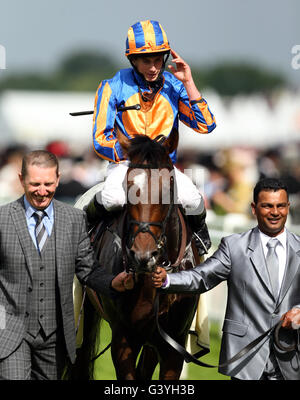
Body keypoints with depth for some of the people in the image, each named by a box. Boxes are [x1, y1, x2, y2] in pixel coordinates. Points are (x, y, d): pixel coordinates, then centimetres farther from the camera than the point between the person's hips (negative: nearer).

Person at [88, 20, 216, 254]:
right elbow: (101, 140, -5)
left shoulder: (174, 86, 2)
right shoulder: (113, 88, -5)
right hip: (124, 163, -2)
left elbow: (206, 126, -7)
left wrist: (188, 83, -12)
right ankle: (88, 219, 0)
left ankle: (199, 227, 10)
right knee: (114, 199, -36)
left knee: (191, 200, -27)